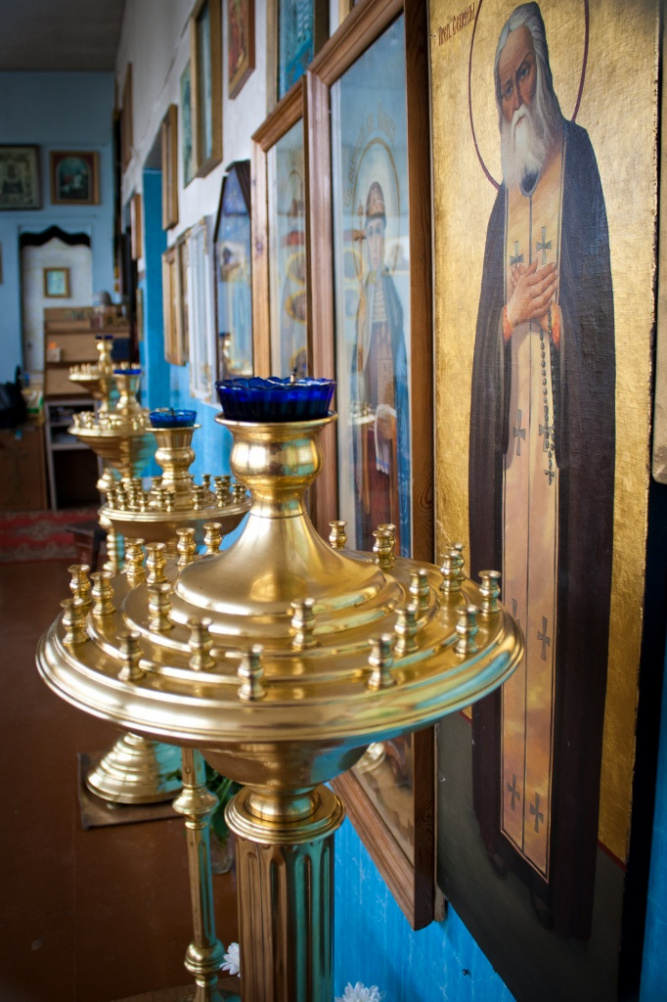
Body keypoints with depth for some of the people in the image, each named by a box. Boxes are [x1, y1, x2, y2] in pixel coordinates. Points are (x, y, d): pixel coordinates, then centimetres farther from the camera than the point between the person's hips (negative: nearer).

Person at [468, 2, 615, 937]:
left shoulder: (580, 163, -1)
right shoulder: (504, 206, 20)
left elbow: (597, 307, -9)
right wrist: (510, 316, -2)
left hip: (566, 434, -7)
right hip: (510, 435, 7)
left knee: (561, 608, -4)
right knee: (513, 604, 11)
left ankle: (560, 848, 9)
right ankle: (508, 813, 26)